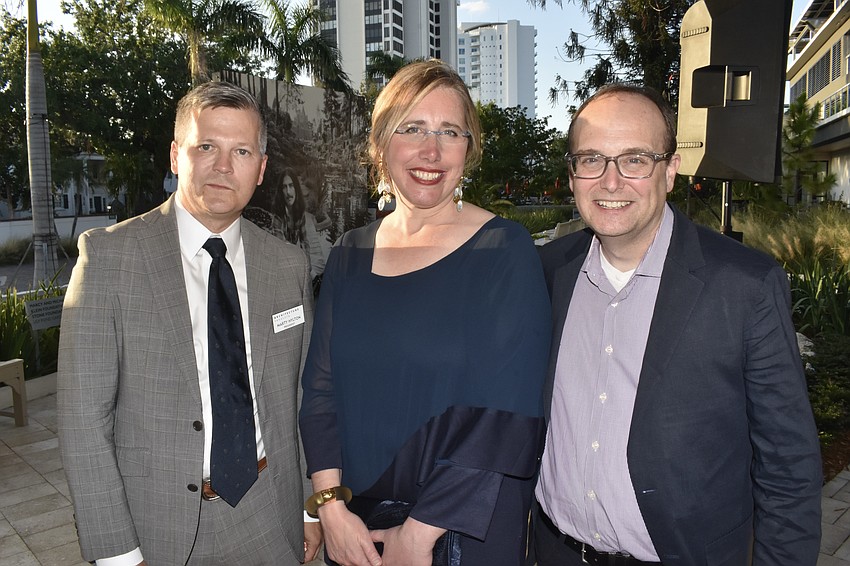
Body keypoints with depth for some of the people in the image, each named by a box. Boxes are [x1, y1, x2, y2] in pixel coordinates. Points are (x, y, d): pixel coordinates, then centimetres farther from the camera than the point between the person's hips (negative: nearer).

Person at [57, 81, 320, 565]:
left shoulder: (289, 265, -1)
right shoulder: (109, 255, -11)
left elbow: (302, 398, 4)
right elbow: (83, 414, -11)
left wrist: (313, 507, 6)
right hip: (157, 526, -2)